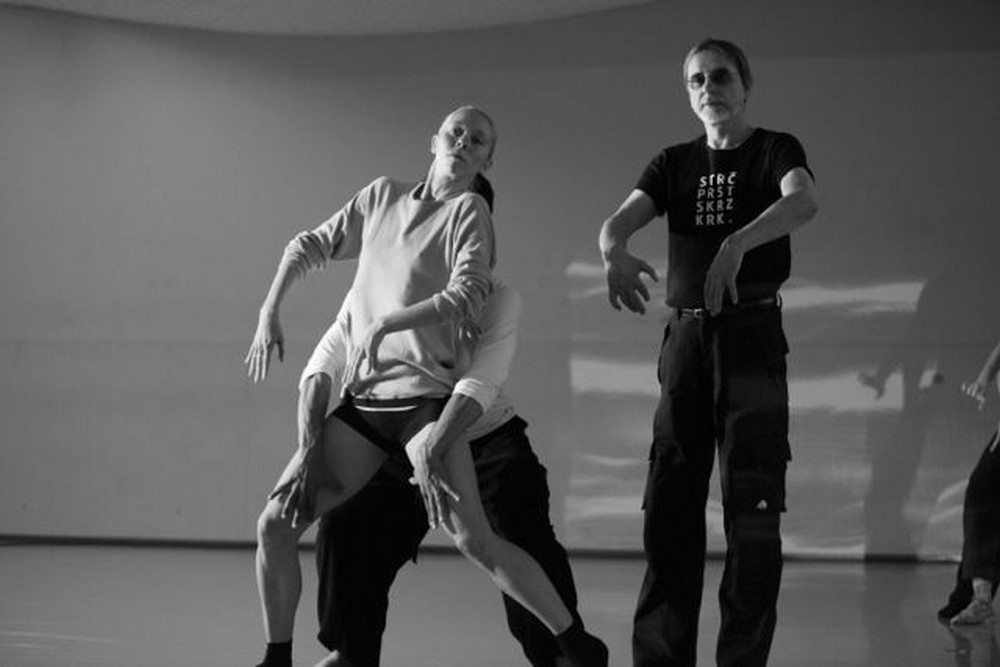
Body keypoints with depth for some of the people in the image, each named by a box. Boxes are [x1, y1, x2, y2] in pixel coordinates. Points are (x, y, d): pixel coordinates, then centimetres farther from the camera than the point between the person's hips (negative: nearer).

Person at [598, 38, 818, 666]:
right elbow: (620, 219, -4)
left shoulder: (775, 149, 1)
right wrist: (615, 251, -29)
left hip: (752, 334, -4)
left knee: (753, 506, -6)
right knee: (671, 503, 1)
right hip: (686, 335, 4)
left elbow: (803, 201, -22)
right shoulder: (674, 164, 13)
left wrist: (735, 244, -40)